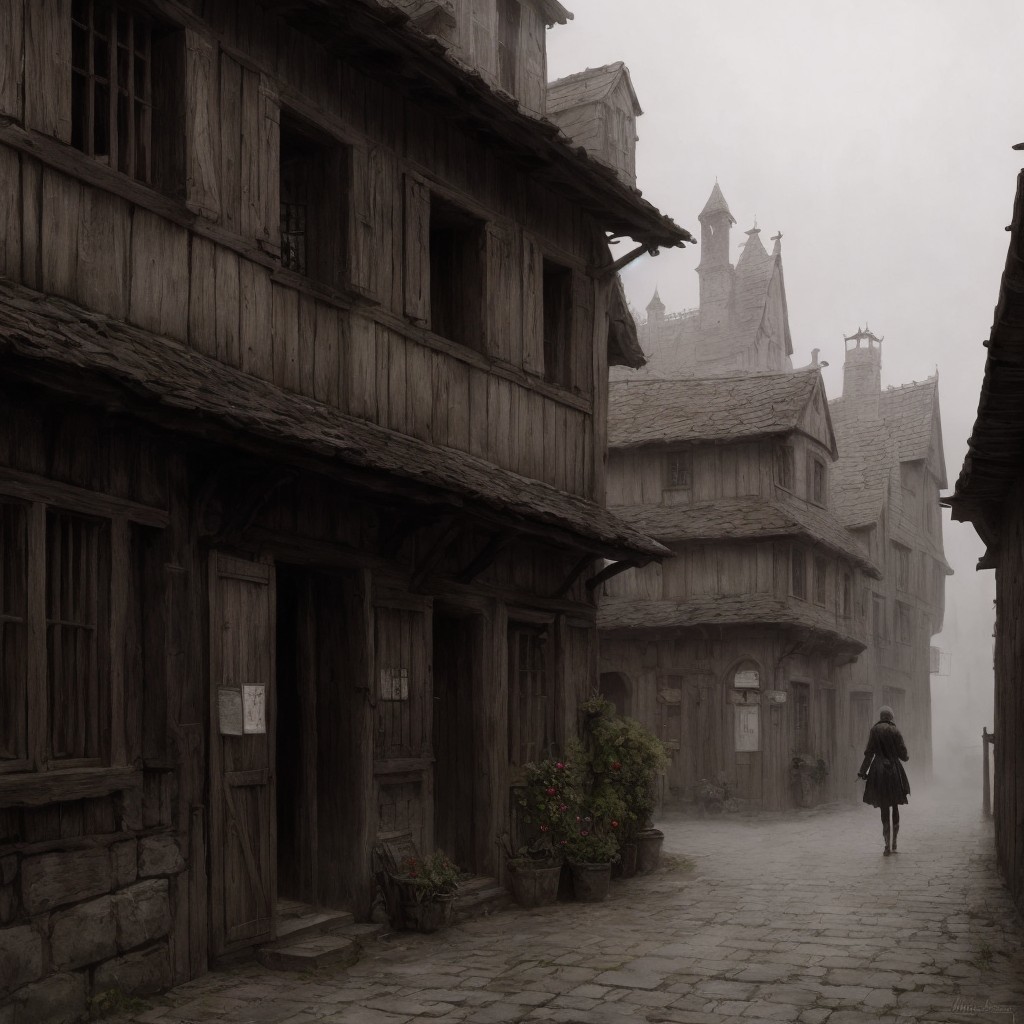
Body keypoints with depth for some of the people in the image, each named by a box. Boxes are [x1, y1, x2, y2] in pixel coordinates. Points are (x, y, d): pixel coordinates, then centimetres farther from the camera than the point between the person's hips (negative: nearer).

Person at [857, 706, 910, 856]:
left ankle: (887, 845, -3)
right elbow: (902, 753, -1)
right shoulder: (895, 731, -3)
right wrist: (906, 758, 23)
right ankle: (893, 843, 14)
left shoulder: (874, 730, -2)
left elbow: (869, 752, -4)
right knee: (894, 807, 13)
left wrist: (862, 772, 1)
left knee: (884, 808, 4)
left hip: (878, 770, 0)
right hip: (894, 770, 0)